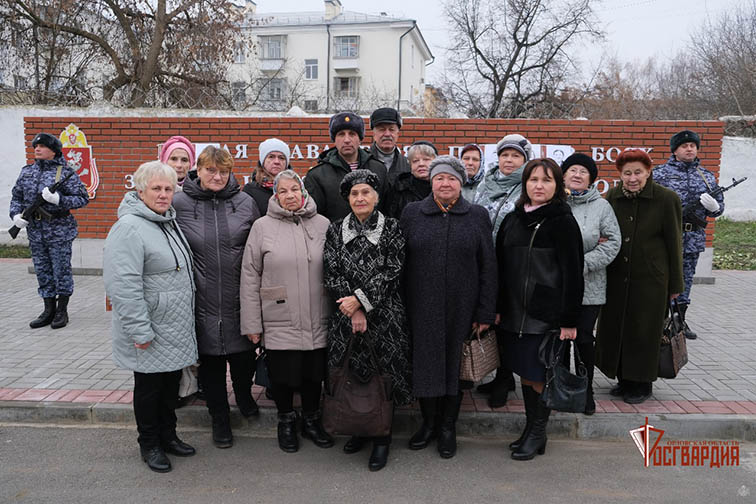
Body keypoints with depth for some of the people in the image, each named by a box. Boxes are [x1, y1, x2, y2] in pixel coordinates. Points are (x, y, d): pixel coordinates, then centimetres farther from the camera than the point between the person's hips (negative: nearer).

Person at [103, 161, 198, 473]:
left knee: (171, 383, 19)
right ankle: (149, 444, 27)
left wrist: (185, 321, 19)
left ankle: (168, 435, 36)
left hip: (176, 328, 8)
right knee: (149, 387, 8)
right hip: (151, 333, -8)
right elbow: (123, 285, -24)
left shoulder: (169, 221, 10)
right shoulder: (129, 228, -19)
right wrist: (140, 331, -24)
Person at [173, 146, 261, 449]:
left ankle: (244, 395, 43)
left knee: (244, 355, 10)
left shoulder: (245, 203, 2)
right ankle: (220, 419, 30)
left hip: (239, 298, 1)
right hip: (203, 301, -1)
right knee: (211, 361, 11)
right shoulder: (179, 204, -2)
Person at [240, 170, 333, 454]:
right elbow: (250, 277, -1)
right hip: (280, 322, -2)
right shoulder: (262, 227, -2)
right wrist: (252, 323, -4)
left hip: (318, 321, 2)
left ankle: (311, 420, 37)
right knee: (283, 375, 10)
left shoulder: (322, 224, 4)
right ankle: (286, 421, 36)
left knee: (314, 372, 14)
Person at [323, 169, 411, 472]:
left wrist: (360, 299, -14)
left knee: (384, 374, 2)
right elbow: (331, 274, -1)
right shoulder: (336, 230, 6)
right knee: (353, 375, 8)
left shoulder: (391, 229, 0)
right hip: (347, 315, 2)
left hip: (385, 315, -2)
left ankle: (382, 438, 18)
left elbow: (392, 271, -8)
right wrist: (353, 309, -10)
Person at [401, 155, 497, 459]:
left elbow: (488, 267, 2)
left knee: (455, 363, 9)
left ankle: (448, 428, 26)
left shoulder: (477, 216, 4)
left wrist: (485, 312, -3)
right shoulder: (412, 213, 4)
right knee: (425, 362, 8)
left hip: (460, 308, 0)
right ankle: (429, 423, 28)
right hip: (421, 308, 1)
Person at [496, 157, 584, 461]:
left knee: (539, 374, 3)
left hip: (546, 315, -5)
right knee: (524, 373, 13)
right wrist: (497, 308, 8)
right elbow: (501, 267, 12)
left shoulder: (563, 222, -6)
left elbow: (573, 273, -9)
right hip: (514, 312, 5)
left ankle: (538, 435, 21)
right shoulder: (512, 220, 10)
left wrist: (569, 320, -13)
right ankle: (530, 429, 28)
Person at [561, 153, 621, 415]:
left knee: (584, 339, 3)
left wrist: (583, 264, -14)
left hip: (589, 287, 0)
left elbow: (612, 243, -3)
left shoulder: (602, 206, 2)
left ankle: (586, 390, 22)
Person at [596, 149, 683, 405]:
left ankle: (642, 383, 22)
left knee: (644, 331, 5)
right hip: (616, 277, 4)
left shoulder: (666, 199, -7)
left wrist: (675, 284, -2)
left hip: (650, 278, -4)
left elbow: (674, 243, -4)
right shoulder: (612, 197, 2)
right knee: (616, 328, 10)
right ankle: (624, 379, 27)